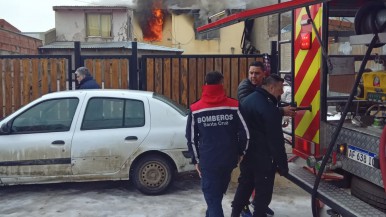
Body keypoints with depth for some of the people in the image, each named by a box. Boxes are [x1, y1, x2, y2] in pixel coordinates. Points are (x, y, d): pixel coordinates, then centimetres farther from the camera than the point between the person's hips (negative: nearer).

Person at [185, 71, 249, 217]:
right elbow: (245, 133, -5)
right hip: (229, 159, 2)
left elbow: (191, 138, 0)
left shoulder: (195, 109, -3)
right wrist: (240, 152, 10)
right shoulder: (233, 106, -5)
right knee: (217, 194, 24)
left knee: (212, 198, 6)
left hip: (207, 161, -2)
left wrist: (196, 160, 9)